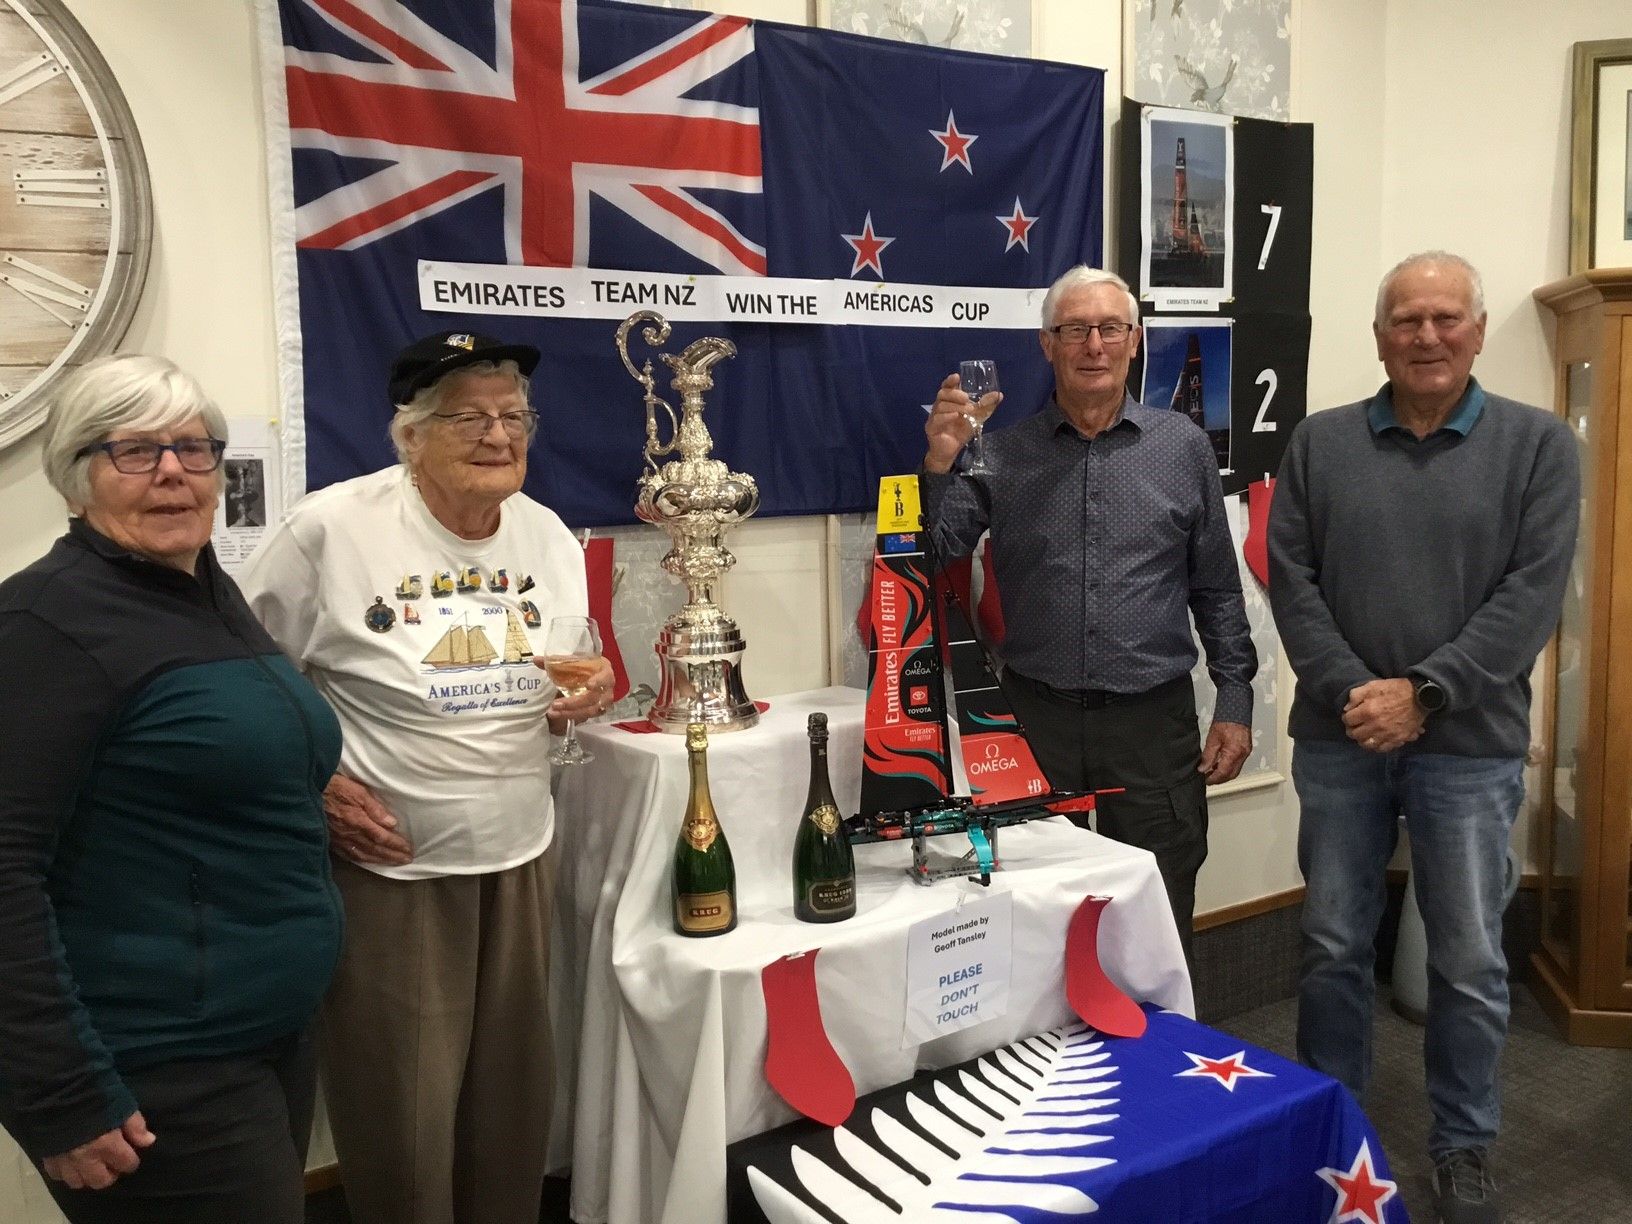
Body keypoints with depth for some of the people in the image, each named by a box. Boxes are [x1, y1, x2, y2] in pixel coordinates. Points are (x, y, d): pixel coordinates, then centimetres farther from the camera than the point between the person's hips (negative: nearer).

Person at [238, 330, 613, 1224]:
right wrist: (313, 788, -15)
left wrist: (576, 705, -9)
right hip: (386, 866, -4)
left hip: (518, 856, 5)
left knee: (513, 1099, 16)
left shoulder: (550, 537, 2)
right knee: (401, 1116, 7)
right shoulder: (329, 528, -14)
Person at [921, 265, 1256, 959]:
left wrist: (1235, 704, 4)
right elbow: (940, 554, -4)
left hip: (1155, 720, 0)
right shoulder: (1002, 452, 3)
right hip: (1038, 719, 0)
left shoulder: (1182, 446, 5)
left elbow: (1217, 587, 8)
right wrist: (940, 464, -19)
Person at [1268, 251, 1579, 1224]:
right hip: (1339, 740, 1)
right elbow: (1292, 582, -1)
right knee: (1334, 947, 12)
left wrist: (1423, 692, -15)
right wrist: (1350, 691, -13)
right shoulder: (1320, 444, 4)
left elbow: (1533, 594, -8)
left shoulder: (1538, 444, 0)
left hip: (1471, 747, -1)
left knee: (1470, 961, 9)